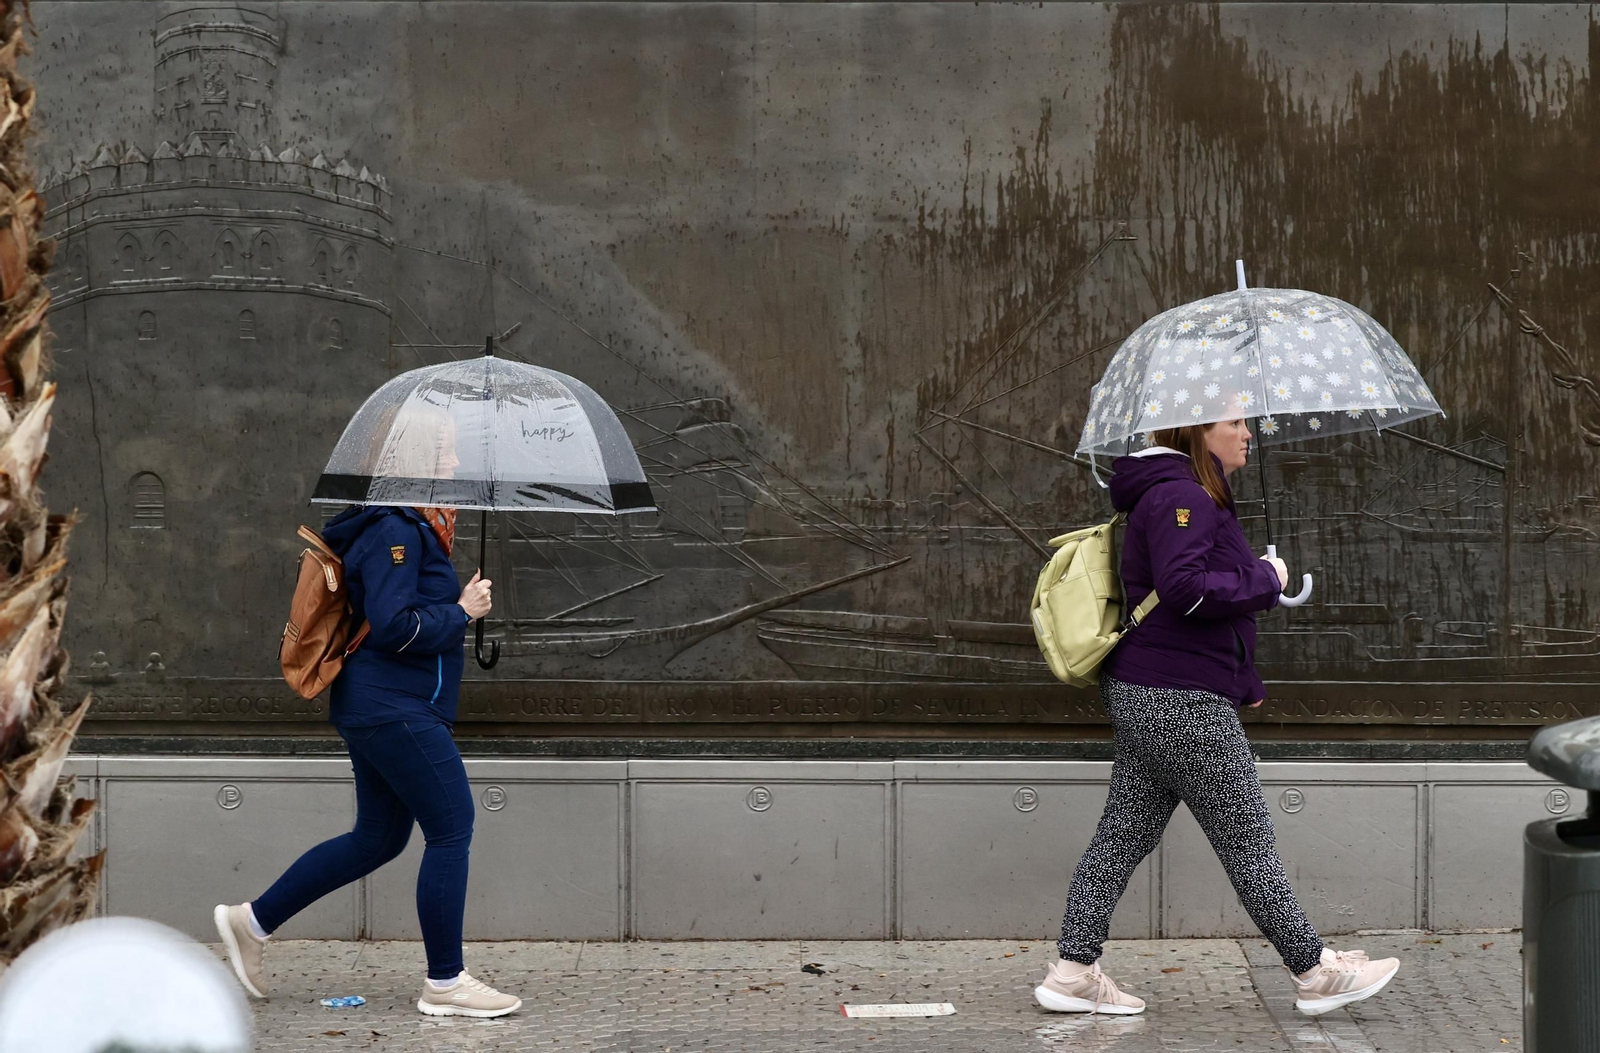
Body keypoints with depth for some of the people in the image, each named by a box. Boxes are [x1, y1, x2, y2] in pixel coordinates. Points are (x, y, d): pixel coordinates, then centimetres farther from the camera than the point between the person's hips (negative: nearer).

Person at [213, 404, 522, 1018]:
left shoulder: (409, 527, 15)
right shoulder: (395, 532, -17)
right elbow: (393, 626, -23)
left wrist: (459, 604, 9)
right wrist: (461, 611, -14)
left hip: (378, 708, 11)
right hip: (395, 708, -11)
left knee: (378, 837, 16)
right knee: (452, 830, -6)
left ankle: (252, 921, 21)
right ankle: (444, 985, 0)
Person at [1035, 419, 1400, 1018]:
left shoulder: (1194, 496, 19)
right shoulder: (1181, 496, -15)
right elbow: (1184, 587, -27)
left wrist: (1244, 685, 24)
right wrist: (1265, 580, -14)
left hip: (1139, 697, 11)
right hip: (1180, 700, -11)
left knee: (1124, 833, 9)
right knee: (1247, 838, -2)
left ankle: (1072, 973, 9)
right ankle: (1314, 972, 6)